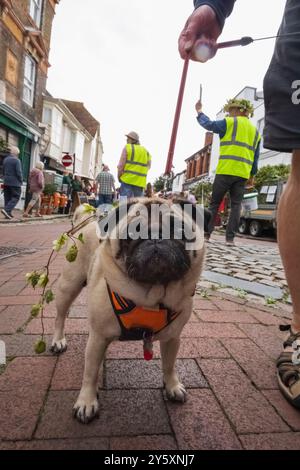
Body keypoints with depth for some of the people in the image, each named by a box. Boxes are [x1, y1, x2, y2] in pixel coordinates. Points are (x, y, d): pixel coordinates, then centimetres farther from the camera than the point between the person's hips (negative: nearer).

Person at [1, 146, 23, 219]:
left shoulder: (5, 159, 12)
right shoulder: (16, 160, -12)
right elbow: (19, 172, -15)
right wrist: (21, 181, -4)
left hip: (6, 182, 7)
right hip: (15, 182, -7)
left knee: (7, 198, 9)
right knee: (15, 197, -2)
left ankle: (8, 213, 10)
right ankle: (6, 210, -17)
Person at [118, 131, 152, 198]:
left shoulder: (127, 148, 0)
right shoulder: (146, 151, 17)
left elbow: (121, 165, -4)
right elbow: (148, 167, 17)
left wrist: (119, 177, 7)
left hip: (128, 179, -5)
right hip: (140, 182, 5)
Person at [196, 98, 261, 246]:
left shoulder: (230, 123, 6)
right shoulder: (255, 131, 23)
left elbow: (208, 124, 11)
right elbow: (255, 157, 20)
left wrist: (199, 112, 27)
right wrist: (252, 174, 24)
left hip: (226, 171, -4)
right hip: (243, 174, 4)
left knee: (214, 203, 1)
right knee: (236, 205, 3)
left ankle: (206, 233, -1)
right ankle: (230, 237, -2)